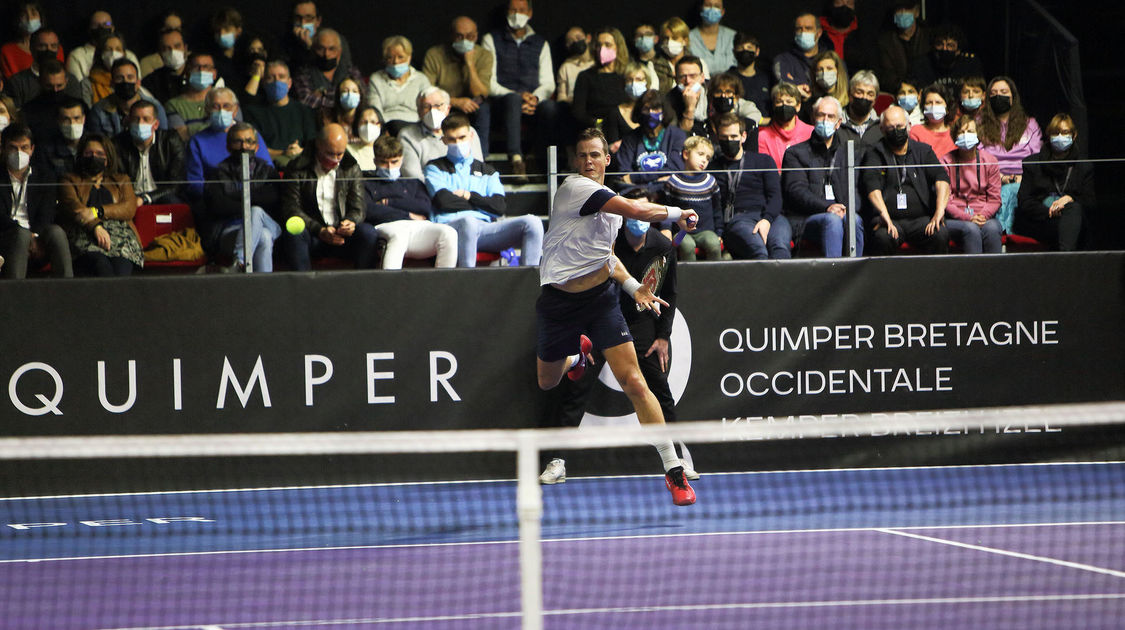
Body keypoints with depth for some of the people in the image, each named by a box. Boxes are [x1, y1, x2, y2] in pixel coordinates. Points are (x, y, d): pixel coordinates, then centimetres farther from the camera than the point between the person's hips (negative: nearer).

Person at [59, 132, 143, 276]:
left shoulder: (121, 181, 33)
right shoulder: (70, 180, 27)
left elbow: (130, 209, 12)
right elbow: (72, 207, 6)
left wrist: (97, 212, -6)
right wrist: (96, 227, -15)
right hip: (84, 233, -2)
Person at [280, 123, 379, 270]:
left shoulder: (352, 169, 9)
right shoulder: (298, 168, 1)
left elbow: (358, 208, 8)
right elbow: (291, 209, -5)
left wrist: (351, 222, -19)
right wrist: (319, 231, -19)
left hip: (342, 235, 2)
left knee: (368, 232, -27)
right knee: (293, 233, -34)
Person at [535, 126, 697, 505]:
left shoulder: (613, 203, 9)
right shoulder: (574, 188, -17)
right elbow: (637, 211, -26)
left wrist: (635, 288, 10)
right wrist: (676, 214, -11)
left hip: (602, 296, 3)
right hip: (560, 301, -3)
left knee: (633, 383, -13)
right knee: (547, 382, 19)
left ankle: (673, 470, -13)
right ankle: (576, 355, 58)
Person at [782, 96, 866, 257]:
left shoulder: (847, 154, 25)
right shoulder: (795, 153, 14)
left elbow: (855, 191, 14)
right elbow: (796, 191, -1)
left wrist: (848, 209, -11)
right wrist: (827, 207, -17)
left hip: (842, 214, 2)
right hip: (806, 220, -2)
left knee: (854, 220, -33)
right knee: (832, 220, -36)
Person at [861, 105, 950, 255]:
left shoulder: (923, 151, 16)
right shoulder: (874, 153, 11)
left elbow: (942, 179, 2)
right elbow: (872, 185, -7)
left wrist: (939, 211, -17)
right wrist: (884, 215, -26)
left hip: (921, 218, 1)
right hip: (890, 219, -1)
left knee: (940, 234, -30)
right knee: (882, 237, -35)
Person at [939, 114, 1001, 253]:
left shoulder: (989, 161, 10)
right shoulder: (946, 162, 3)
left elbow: (994, 198, 7)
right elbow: (945, 200, -3)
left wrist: (983, 215, -14)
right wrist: (968, 218, -17)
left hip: (985, 216, 2)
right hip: (954, 219, -2)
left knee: (992, 228, -32)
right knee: (971, 229, -34)